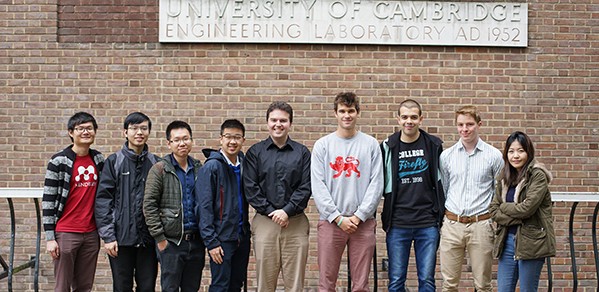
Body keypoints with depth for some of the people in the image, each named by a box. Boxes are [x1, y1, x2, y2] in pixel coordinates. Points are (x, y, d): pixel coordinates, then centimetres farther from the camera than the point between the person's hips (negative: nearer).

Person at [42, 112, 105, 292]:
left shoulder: (99, 160, 8)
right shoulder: (59, 161, -6)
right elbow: (48, 200, -6)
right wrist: (50, 237, -10)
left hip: (91, 234, 4)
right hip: (65, 234, -4)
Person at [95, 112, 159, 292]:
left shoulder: (156, 163, 6)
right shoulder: (114, 162, 0)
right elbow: (103, 199, -4)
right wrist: (108, 236, -10)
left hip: (148, 239, 2)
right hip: (121, 238, -2)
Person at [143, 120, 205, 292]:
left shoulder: (199, 169, 10)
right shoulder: (160, 169, -2)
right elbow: (149, 205, -7)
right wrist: (160, 238, -10)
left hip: (196, 242, 4)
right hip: (171, 242, -4)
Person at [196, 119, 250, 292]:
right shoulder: (211, 166, -9)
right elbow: (204, 207, -12)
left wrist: (246, 230, 3)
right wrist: (211, 242, -15)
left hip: (242, 236, 6)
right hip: (222, 237, -6)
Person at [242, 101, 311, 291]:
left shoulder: (302, 152, 9)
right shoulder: (255, 152, 8)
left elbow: (306, 187, 1)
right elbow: (250, 188, 1)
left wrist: (287, 211, -11)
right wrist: (271, 212, -8)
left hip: (296, 223, 0)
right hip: (264, 222, 0)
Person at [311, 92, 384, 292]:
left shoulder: (371, 144, 6)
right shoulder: (322, 145, 5)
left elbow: (376, 184, 1)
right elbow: (318, 185, -1)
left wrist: (359, 215, -8)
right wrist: (338, 218, -8)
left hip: (363, 222, 0)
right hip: (330, 221, 0)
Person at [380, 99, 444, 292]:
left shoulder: (434, 146, 3)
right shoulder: (388, 147, 2)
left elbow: (442, 182, 9)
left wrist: (441, 215, 7)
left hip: (428, 224, 0)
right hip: (397, 224, 0)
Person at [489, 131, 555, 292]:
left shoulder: (538, 176, -9)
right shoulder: (505, 178, 12)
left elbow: (527, 208, -18)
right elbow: (494, 209, 6)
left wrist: (504, 207, -2)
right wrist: (516, 218, -10)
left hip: (531, 242, -6)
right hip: (507, 241, 6)